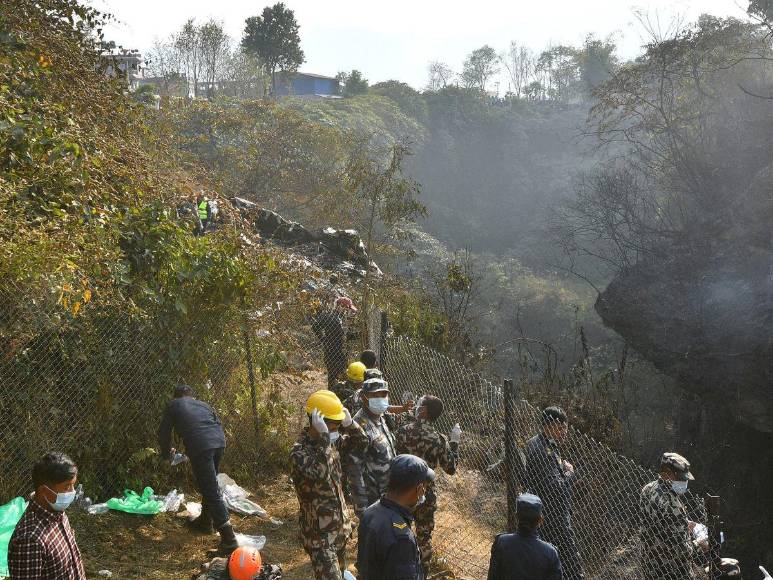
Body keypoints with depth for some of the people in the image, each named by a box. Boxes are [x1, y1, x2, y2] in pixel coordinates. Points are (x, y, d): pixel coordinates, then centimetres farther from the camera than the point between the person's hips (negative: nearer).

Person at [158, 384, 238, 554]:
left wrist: (167, 453, 44)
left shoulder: (173, 405, 22)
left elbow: (164, 433, 26)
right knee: (209, 484, 28)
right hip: (219, 441, 5)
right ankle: (205, 520, 40)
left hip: (200, 446, -5)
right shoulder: (202, 404, 30)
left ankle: (228, 538, -11)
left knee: (211, 491, -6)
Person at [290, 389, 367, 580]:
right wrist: (323, 436, -39)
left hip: (340, 525, 8)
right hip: (320, 533, -8)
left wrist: (348, 423, -6)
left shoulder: (331, 441, 0)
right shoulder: (299, 453, -24)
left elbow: (361, 441, 13)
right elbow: (320, 476, -41)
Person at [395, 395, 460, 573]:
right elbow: (451, 469, -5)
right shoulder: (439, 440, -16)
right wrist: (454, 441, 2)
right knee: (424, 536, 14)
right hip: (425, 494, -2)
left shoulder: (403, 431, -14)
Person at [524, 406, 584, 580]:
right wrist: (569, 472, -9)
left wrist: (560, 447, 2)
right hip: (554, 516, -10)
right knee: (572, 562, -3)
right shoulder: (545, 451, -23)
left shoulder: (534, 443, 7)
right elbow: (556, 488, -26)